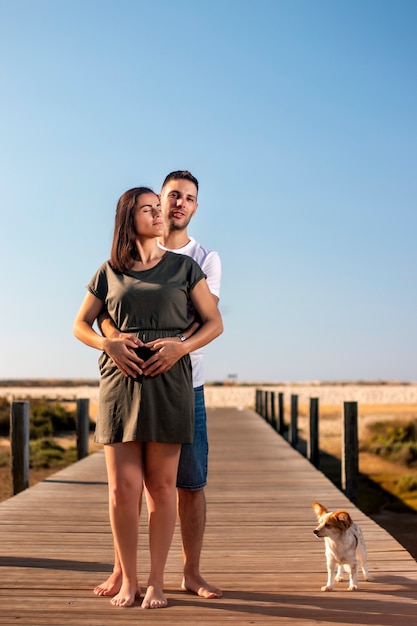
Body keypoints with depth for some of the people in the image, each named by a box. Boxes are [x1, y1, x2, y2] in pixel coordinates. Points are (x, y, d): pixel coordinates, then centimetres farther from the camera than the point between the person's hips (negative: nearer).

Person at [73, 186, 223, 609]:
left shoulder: (183, 267, 8)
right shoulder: (109, 272, 10)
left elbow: (214, 322, 8)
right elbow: (80, 325, 16)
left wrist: (182, 346, -11)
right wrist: (106, 343, -6)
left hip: (168, 383, 0)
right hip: (120, 383, 1)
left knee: (161, 486, 1)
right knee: (123, 488, -2)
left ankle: (156, 582, 10)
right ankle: (128, 579, 11)